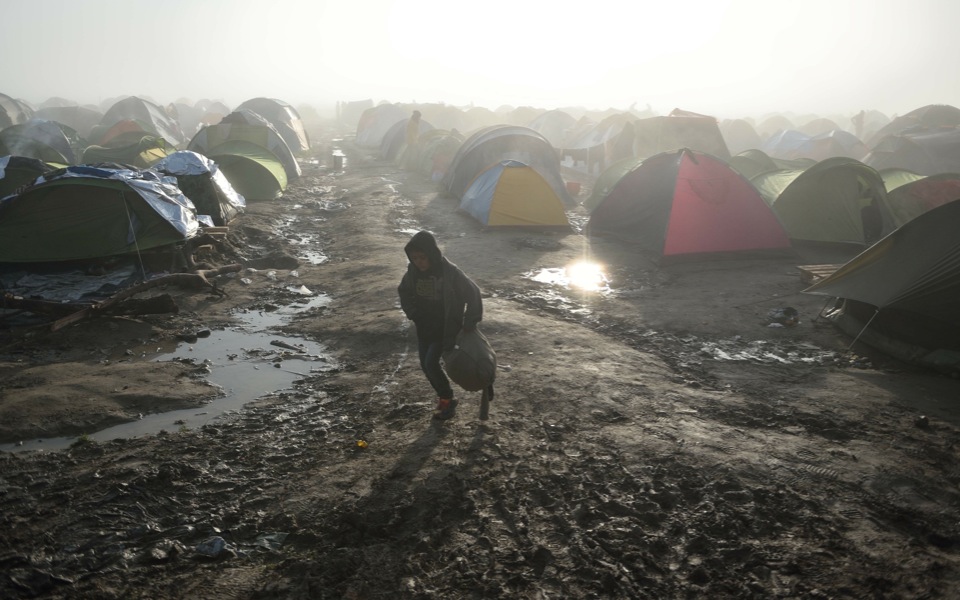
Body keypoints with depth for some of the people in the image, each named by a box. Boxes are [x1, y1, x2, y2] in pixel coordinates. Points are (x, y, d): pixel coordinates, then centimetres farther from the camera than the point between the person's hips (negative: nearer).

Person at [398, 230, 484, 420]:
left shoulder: (450, 272, -25)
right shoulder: (413, 270, -9)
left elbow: (472, 293, -16)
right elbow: (404, 291, 10)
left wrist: (470, 322, -18)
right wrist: (412, 313, -2)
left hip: (447, 327, -6)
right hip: (424, 327, 6)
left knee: (431, 363, -13)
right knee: (425, 365, 8)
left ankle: (447, 399, 9)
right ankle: (444, 398, 28)